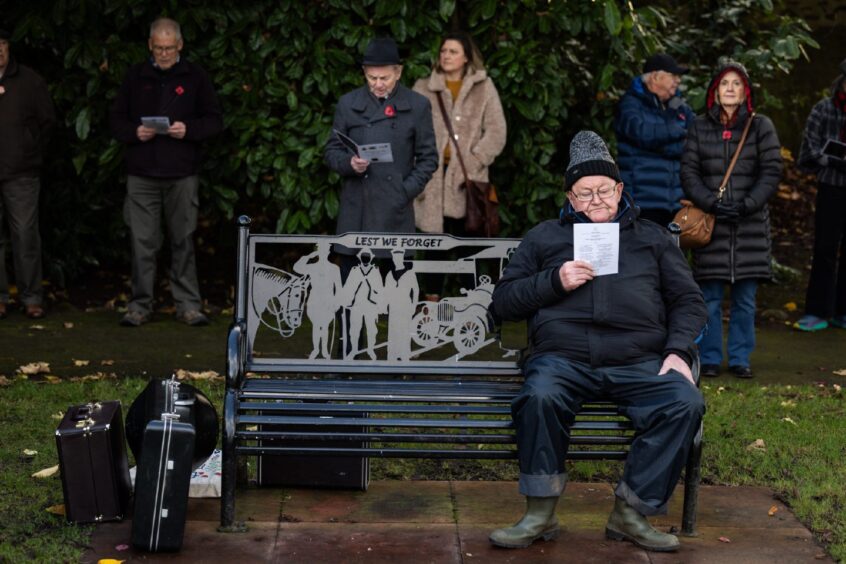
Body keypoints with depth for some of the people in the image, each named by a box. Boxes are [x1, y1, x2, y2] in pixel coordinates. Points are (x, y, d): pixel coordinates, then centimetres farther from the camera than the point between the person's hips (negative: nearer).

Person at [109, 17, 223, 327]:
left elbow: (214, 120, 5)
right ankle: (140, 305, 10)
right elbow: (116, 118, 11)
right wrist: (134, 132, -9)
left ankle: (188, 304, 12)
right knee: (142, 243, 2)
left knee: (183, 242, 5)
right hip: (142, 174, 1)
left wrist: (188, 129, -14)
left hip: (182, 175, -1)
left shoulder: (195, 76, 5)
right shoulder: (136, 76, 8)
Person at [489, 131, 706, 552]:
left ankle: (630, 513, -20)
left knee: (686, 402, -29)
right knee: (539, 396, -36)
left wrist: (679, 349, 1)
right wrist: (555, 281, -1)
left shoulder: (652, 238, 26)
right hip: (563, 358, -1)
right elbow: (503, 300, 16)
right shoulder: (544, 237, 23)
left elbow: (688, 300, 20)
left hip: (639, 362, 1)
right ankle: (540, 514, -22)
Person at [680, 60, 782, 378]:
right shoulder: (699, 128, 7)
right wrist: (711, 203, -12)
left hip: (751, 224, 0)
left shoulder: (761, 126, 6)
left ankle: (740, 358, 14)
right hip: (711, 224, 0)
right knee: (710, 297, 0)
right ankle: (709, 358, 11)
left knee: (745, 299, 4)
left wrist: (746, 205, -11)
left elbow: (771, 172, 1)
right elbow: (688, 173, 3)